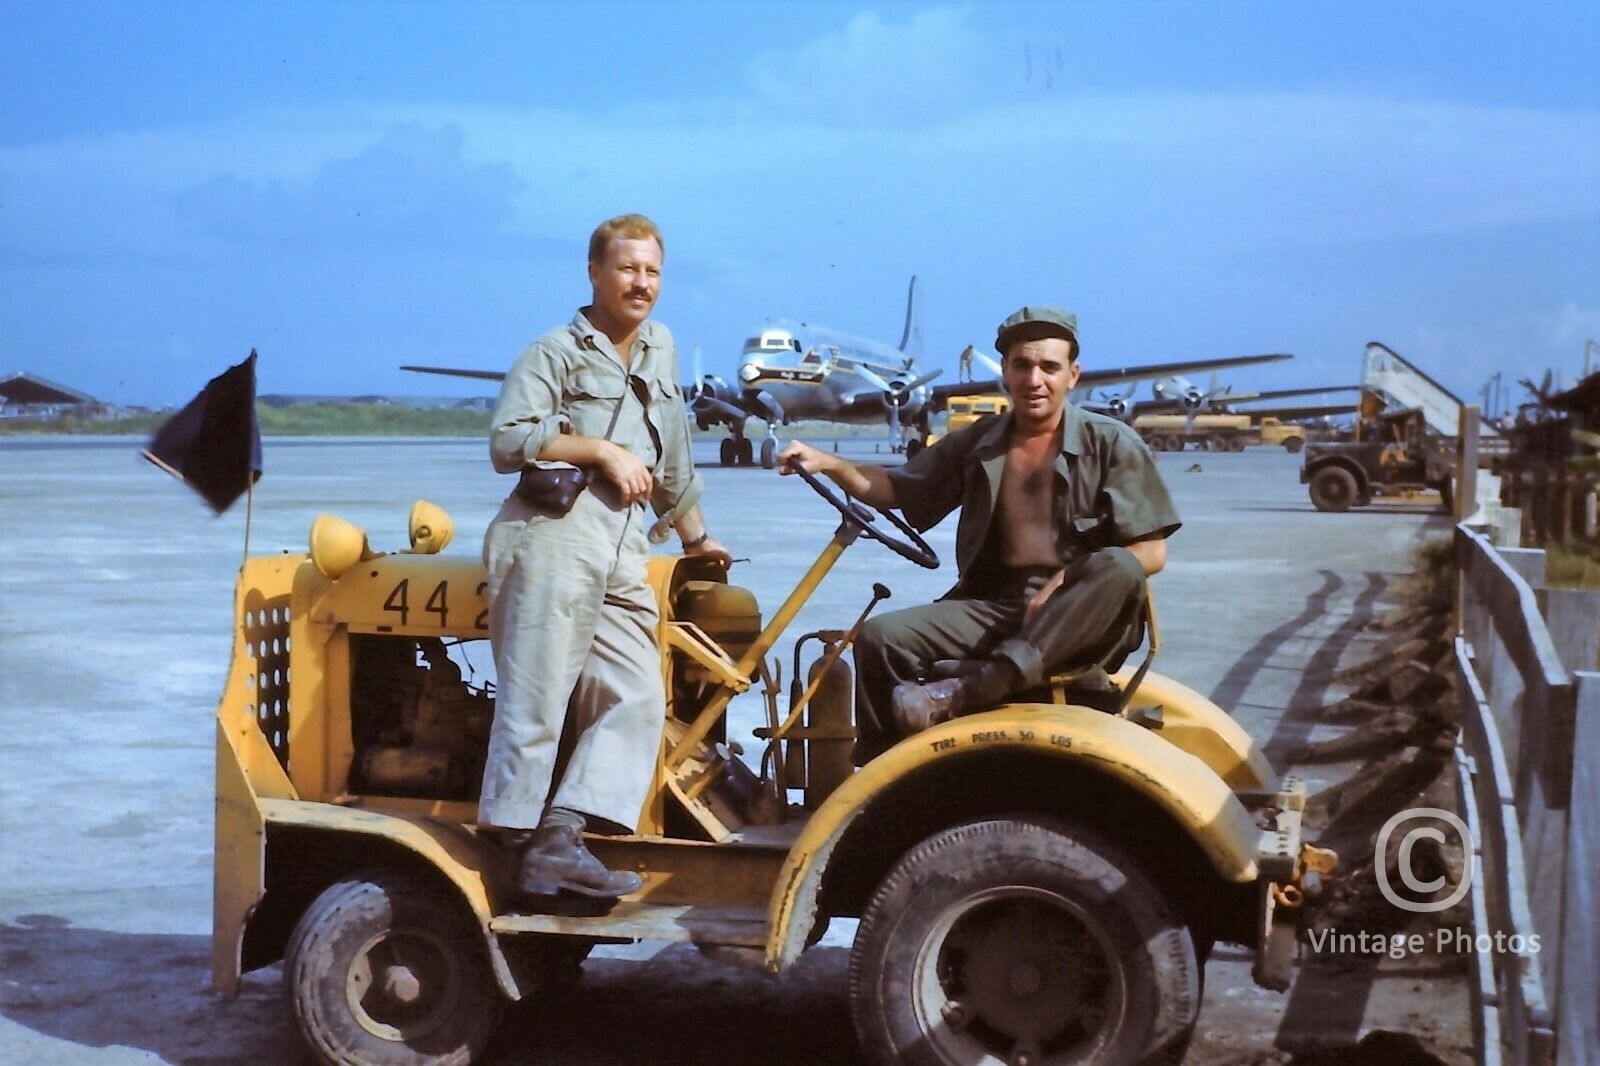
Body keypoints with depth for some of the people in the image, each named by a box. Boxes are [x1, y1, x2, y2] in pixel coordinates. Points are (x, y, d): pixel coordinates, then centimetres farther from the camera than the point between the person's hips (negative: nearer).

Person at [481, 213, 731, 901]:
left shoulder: (659, 351, 25)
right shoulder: (556, 353, 5)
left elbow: (673, 460, 35)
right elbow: (508, 440, -9)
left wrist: (696, 536, 39)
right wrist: (601, 449, -10)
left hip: (622, 551, 7)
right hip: (553, 535, -7)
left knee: (636, 698, -5)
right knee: (537, 700, -10)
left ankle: (560, 837, -9)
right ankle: (519, 840, -6)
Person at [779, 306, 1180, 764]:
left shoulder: (1111, 444, 2)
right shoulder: (977, 444, 14)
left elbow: (1151, 552, -3)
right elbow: (898, 489, 20)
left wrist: (1062, 585, -17)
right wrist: (828, 464, 0)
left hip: (1077, 622, -3)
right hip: (991, 607, 3)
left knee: (1117, 567, -36)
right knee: (881, 637, -20)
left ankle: (982, 681, -45)